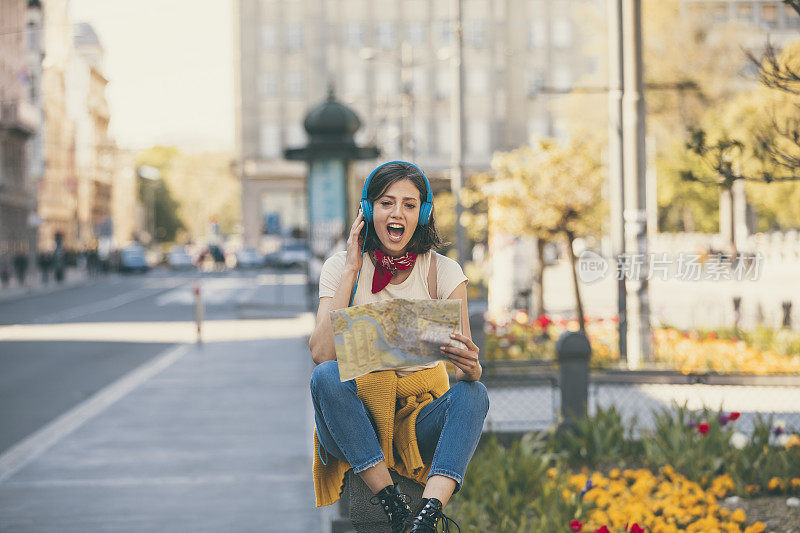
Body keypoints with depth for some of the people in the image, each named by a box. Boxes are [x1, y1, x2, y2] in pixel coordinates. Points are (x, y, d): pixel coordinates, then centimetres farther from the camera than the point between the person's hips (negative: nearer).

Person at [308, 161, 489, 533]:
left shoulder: (443, 272, -2)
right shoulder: (340, 268, -2)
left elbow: (466, 364, -12)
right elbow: (321, 354, -17)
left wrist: (470, 368, -38)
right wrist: (352, 270, -16)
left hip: (421, 414, 0)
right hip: (357, 413, 0)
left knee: (473, 393, -28)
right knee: (326, 376, -30)